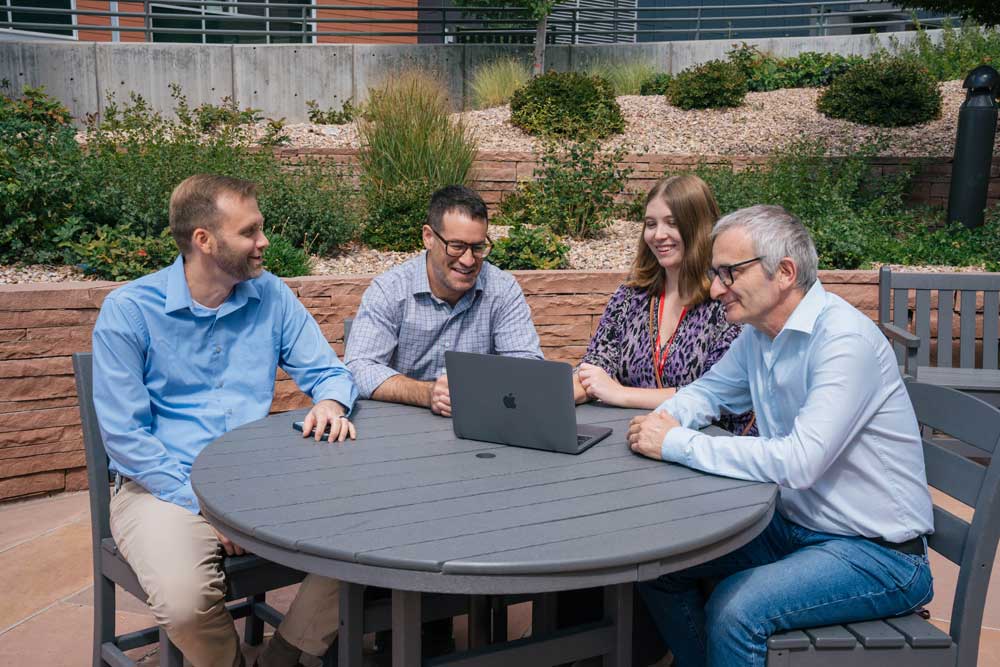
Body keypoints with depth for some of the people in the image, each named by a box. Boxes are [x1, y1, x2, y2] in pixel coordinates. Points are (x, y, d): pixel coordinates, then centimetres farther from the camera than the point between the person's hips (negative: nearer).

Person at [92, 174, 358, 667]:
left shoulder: (270, 295, 5)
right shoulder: (128, 310, -7)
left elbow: (328, 372, 8)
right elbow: (124, 434, -9)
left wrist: (331, 402, -17)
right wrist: (203, 506, -16)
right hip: (163, 486, -3)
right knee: (185, 601, -31)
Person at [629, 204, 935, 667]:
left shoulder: (844, 339, -23)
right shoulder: (758, 332, 2)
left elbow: (798, 462, -32)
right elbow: (708, 390, 18)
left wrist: (677, 444, -24)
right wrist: (665, 418, -5)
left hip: (877, 552, -8)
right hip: (792, 524, 8)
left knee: (733, 610, -28)